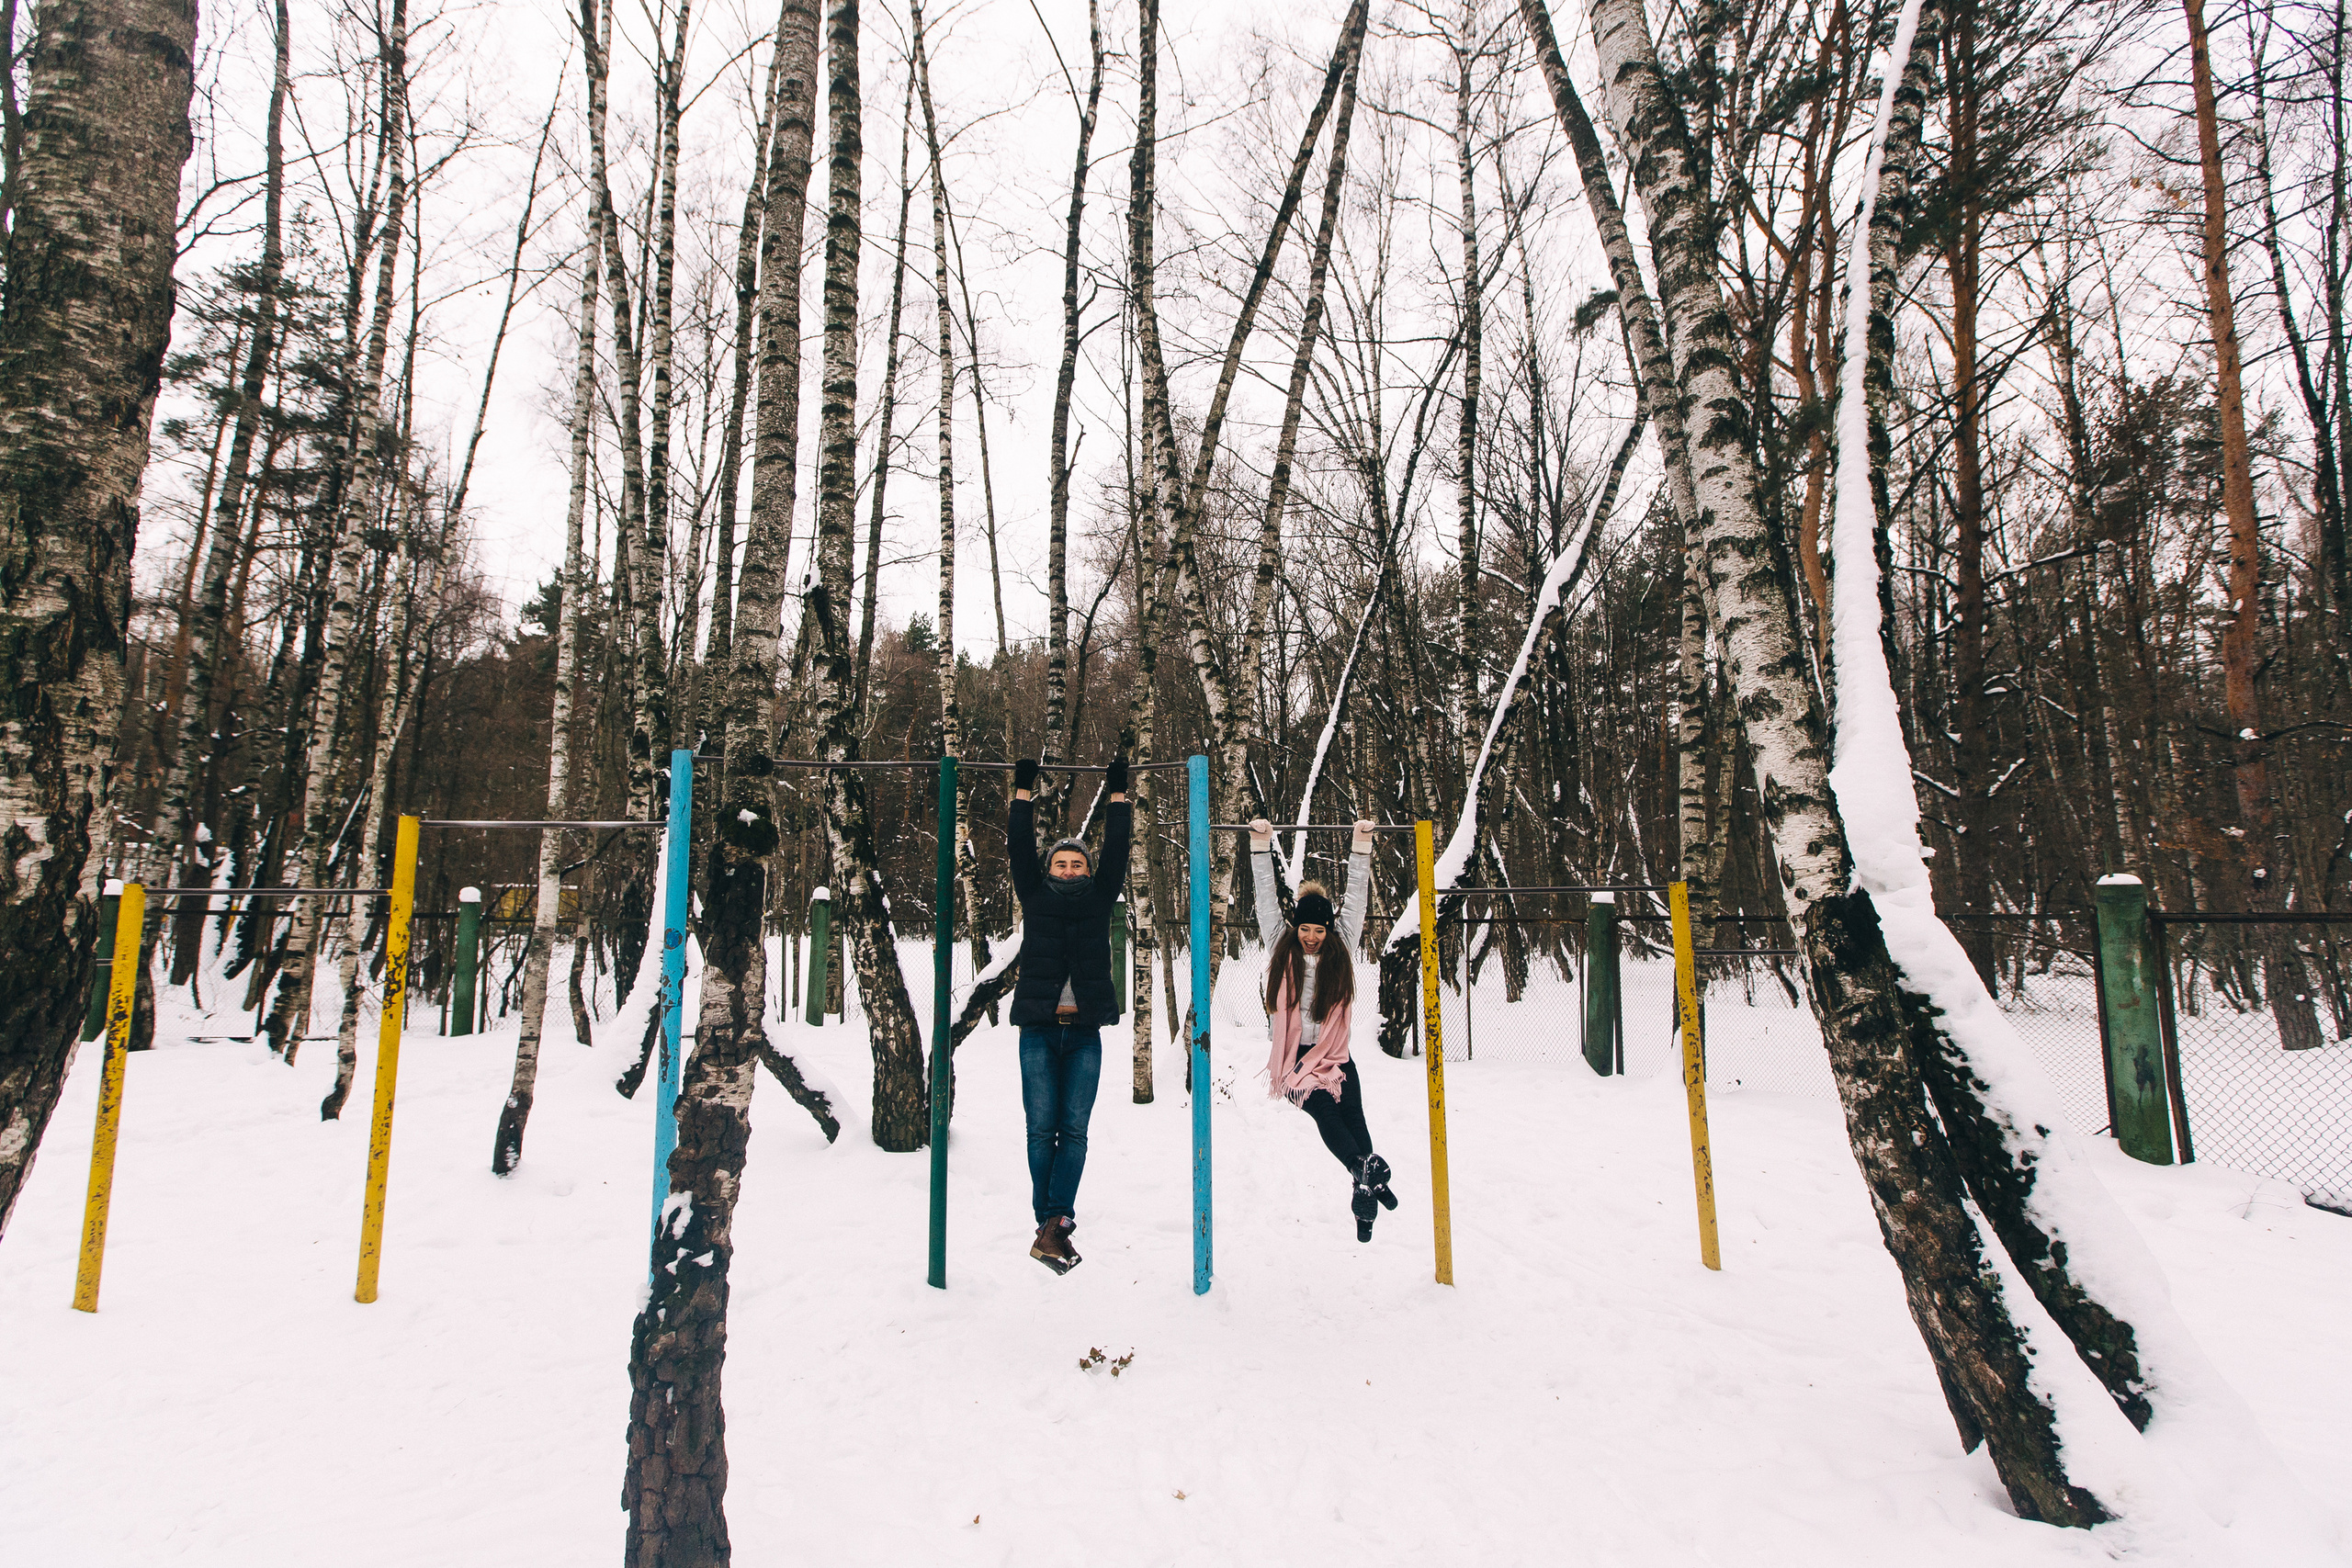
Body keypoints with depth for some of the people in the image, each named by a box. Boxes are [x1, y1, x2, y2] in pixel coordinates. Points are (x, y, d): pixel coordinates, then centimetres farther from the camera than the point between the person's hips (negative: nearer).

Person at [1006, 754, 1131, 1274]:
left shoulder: (1099, 899, 11)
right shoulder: (1036, 897, 10)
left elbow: (1116, 853, 7)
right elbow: (1021, 850, 6)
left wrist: (1118, 795, 8)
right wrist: (1023, 792, 5)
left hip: (1085, 1032, 0)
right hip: (1039, 1029, 0)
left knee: (1074, 1129, -3)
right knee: (1042, 1129, -1)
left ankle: (1054, 1226, -4)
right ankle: (1054, 1225, 6)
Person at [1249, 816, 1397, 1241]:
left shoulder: (1341, 950, 8)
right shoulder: (1283, 948, 6)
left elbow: (1357, 899, 5)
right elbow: (1266, 898, 2)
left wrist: (1361, 848, 1)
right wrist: (1261, 847, -1)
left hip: (1336, 1055, 2)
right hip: (1295, 1057, -2)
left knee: (1353, 1120, -14)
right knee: (1322, 1108, -26)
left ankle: (1364, 1197, -6)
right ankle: (1367, 1172, -39)